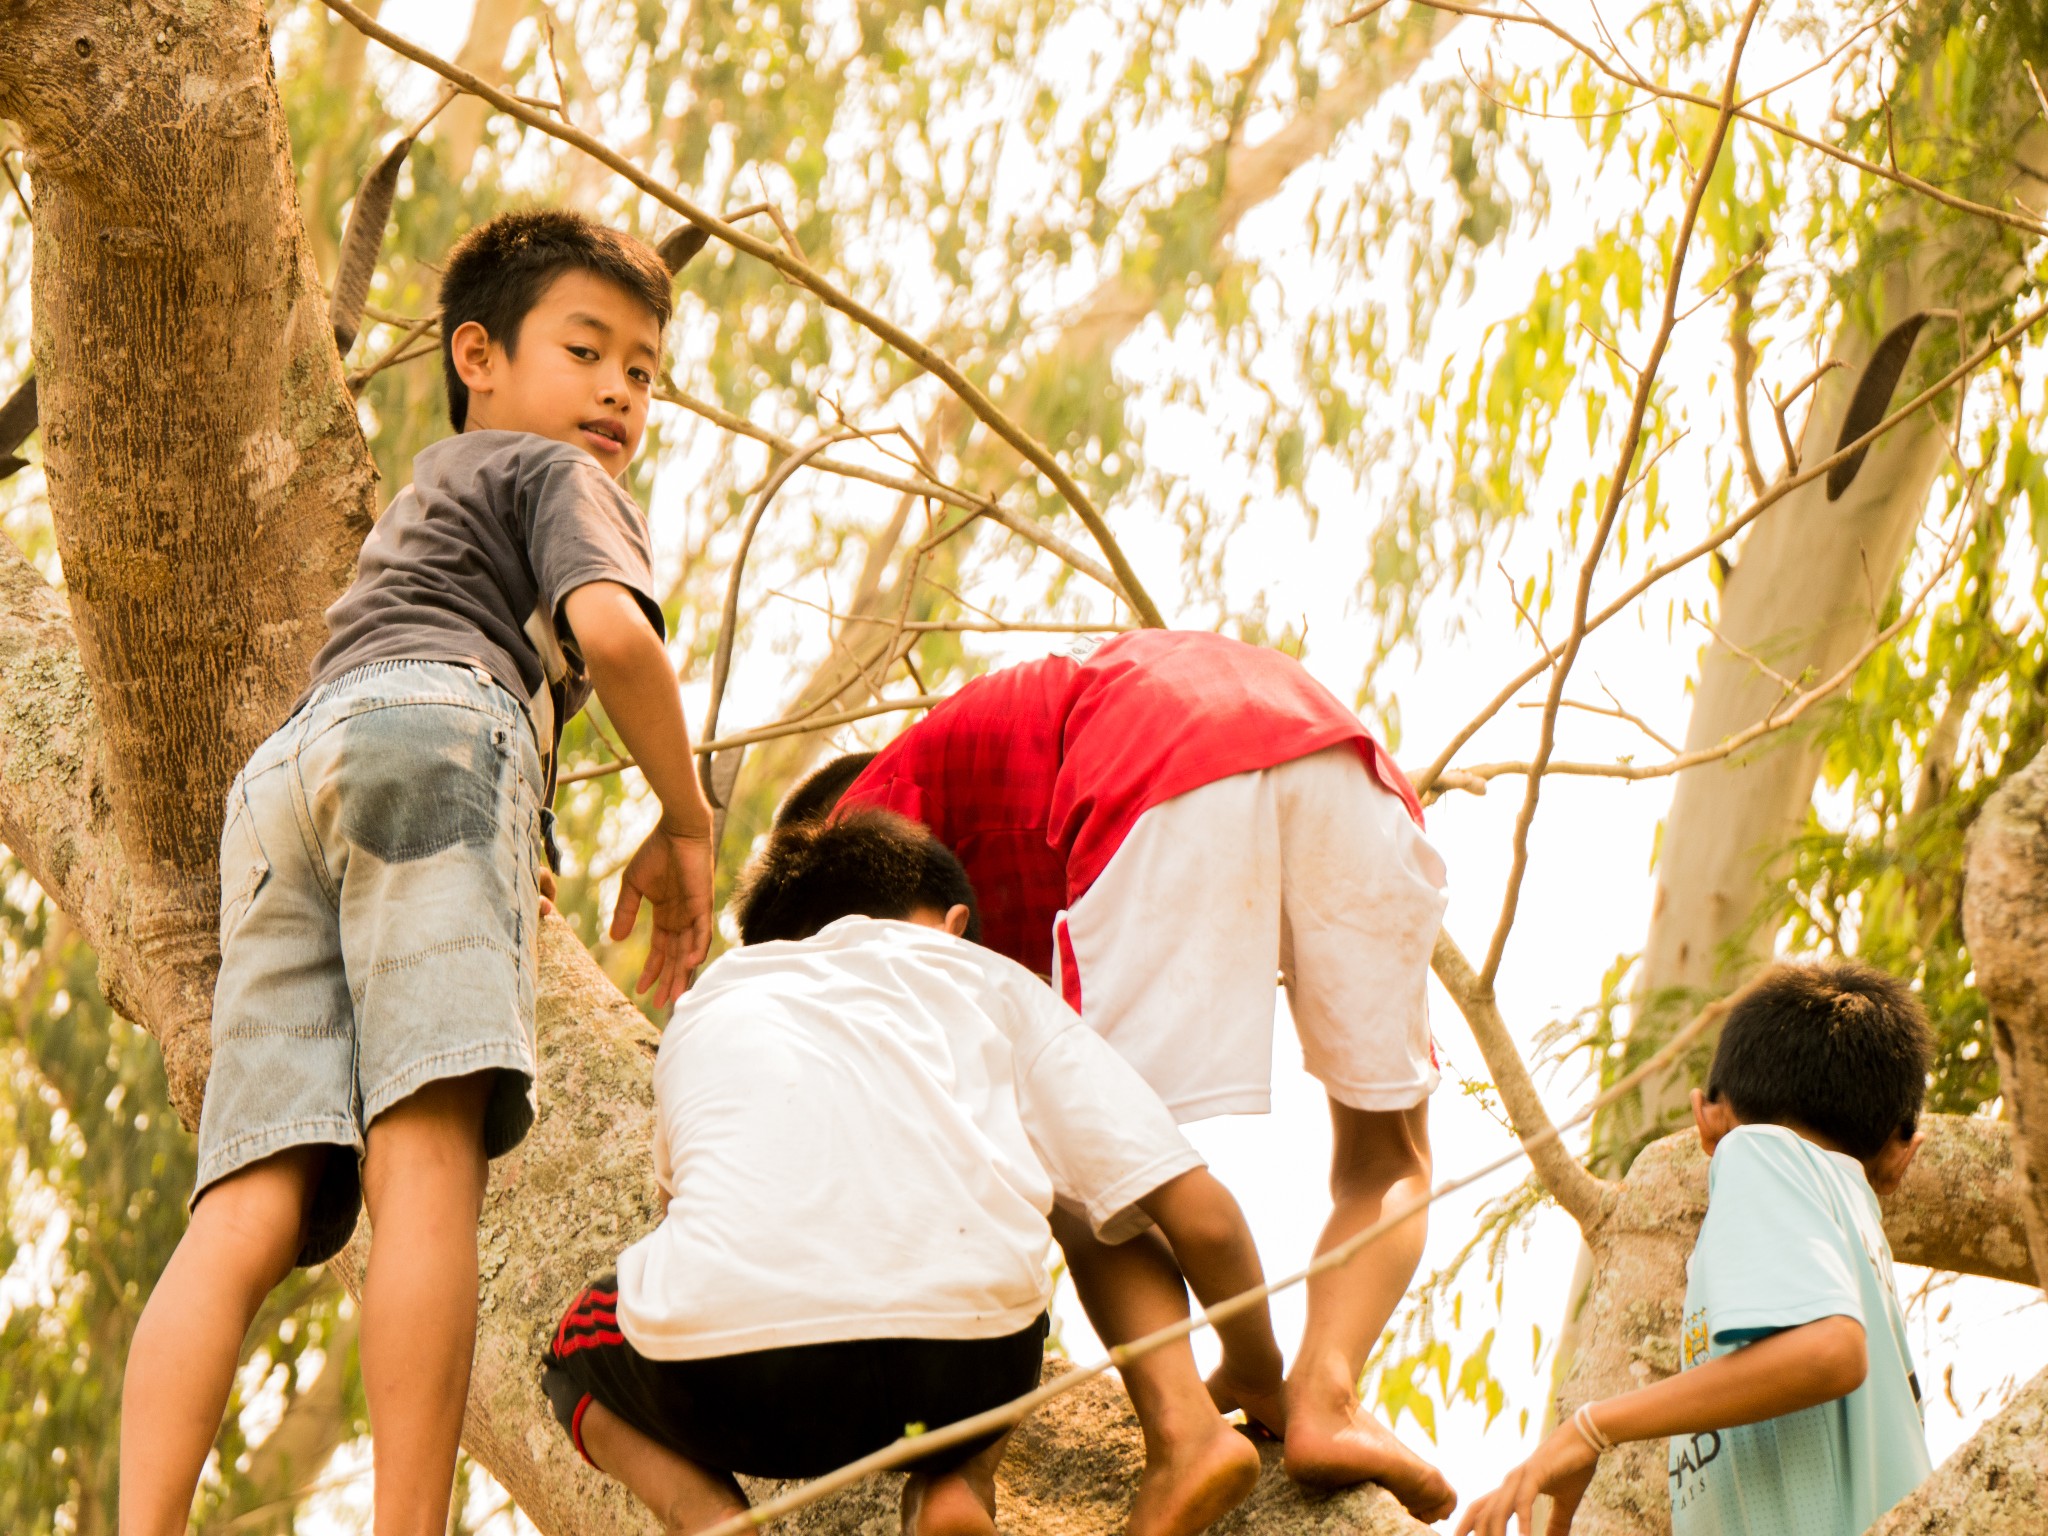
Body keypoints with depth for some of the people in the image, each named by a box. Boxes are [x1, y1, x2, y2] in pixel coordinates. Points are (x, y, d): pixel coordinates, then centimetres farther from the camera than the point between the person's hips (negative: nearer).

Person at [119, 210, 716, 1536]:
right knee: (428, 1162, -20)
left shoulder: (421, 501, 45)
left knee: (251, 1213, -11)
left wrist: (499, 875, 44)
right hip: (430, 728, -7)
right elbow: (611, 627, -2)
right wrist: (688, 820, 8)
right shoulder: (559, 478, 19)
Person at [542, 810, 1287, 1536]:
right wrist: (1261, 1378, 39)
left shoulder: (709, 1008, 34)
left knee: (581, 1351, 36)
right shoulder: (989, 979, 28)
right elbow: (1203, 1217, 20)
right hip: (966, 1373, 0)